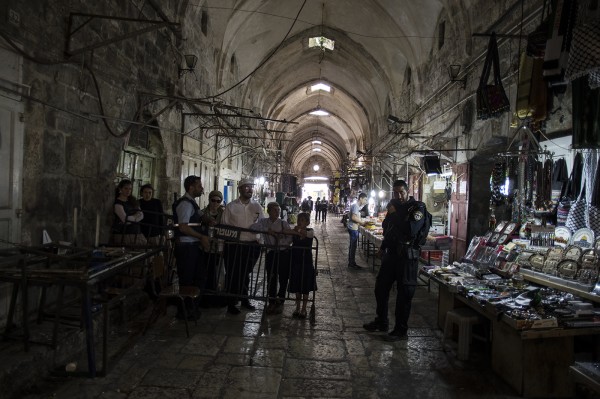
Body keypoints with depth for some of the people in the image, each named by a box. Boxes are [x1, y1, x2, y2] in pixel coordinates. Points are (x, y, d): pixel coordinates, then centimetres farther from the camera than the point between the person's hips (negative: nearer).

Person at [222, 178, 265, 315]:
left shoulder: (257, 206, 6)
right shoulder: (231, 206, -1)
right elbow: (224, 225, 0)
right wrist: (224, 242, -6)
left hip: (252, 245, 3)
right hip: (234, 245, -3)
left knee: (246, 273, 16)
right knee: (233, 274, 3)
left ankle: (244, 299, 33)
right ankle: (231, 303, 16)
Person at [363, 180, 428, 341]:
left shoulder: (417, 207, -11)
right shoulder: (395, 205, 10)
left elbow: (411, 230, -27)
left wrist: (395, 214, -19)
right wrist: (383, 247, 15)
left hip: (407, 256, -7)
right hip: (391, 253, 8)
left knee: (404, 293, 1)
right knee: (381, 287, 15)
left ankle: (401, 330, 14)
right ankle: (381, 321, 33)